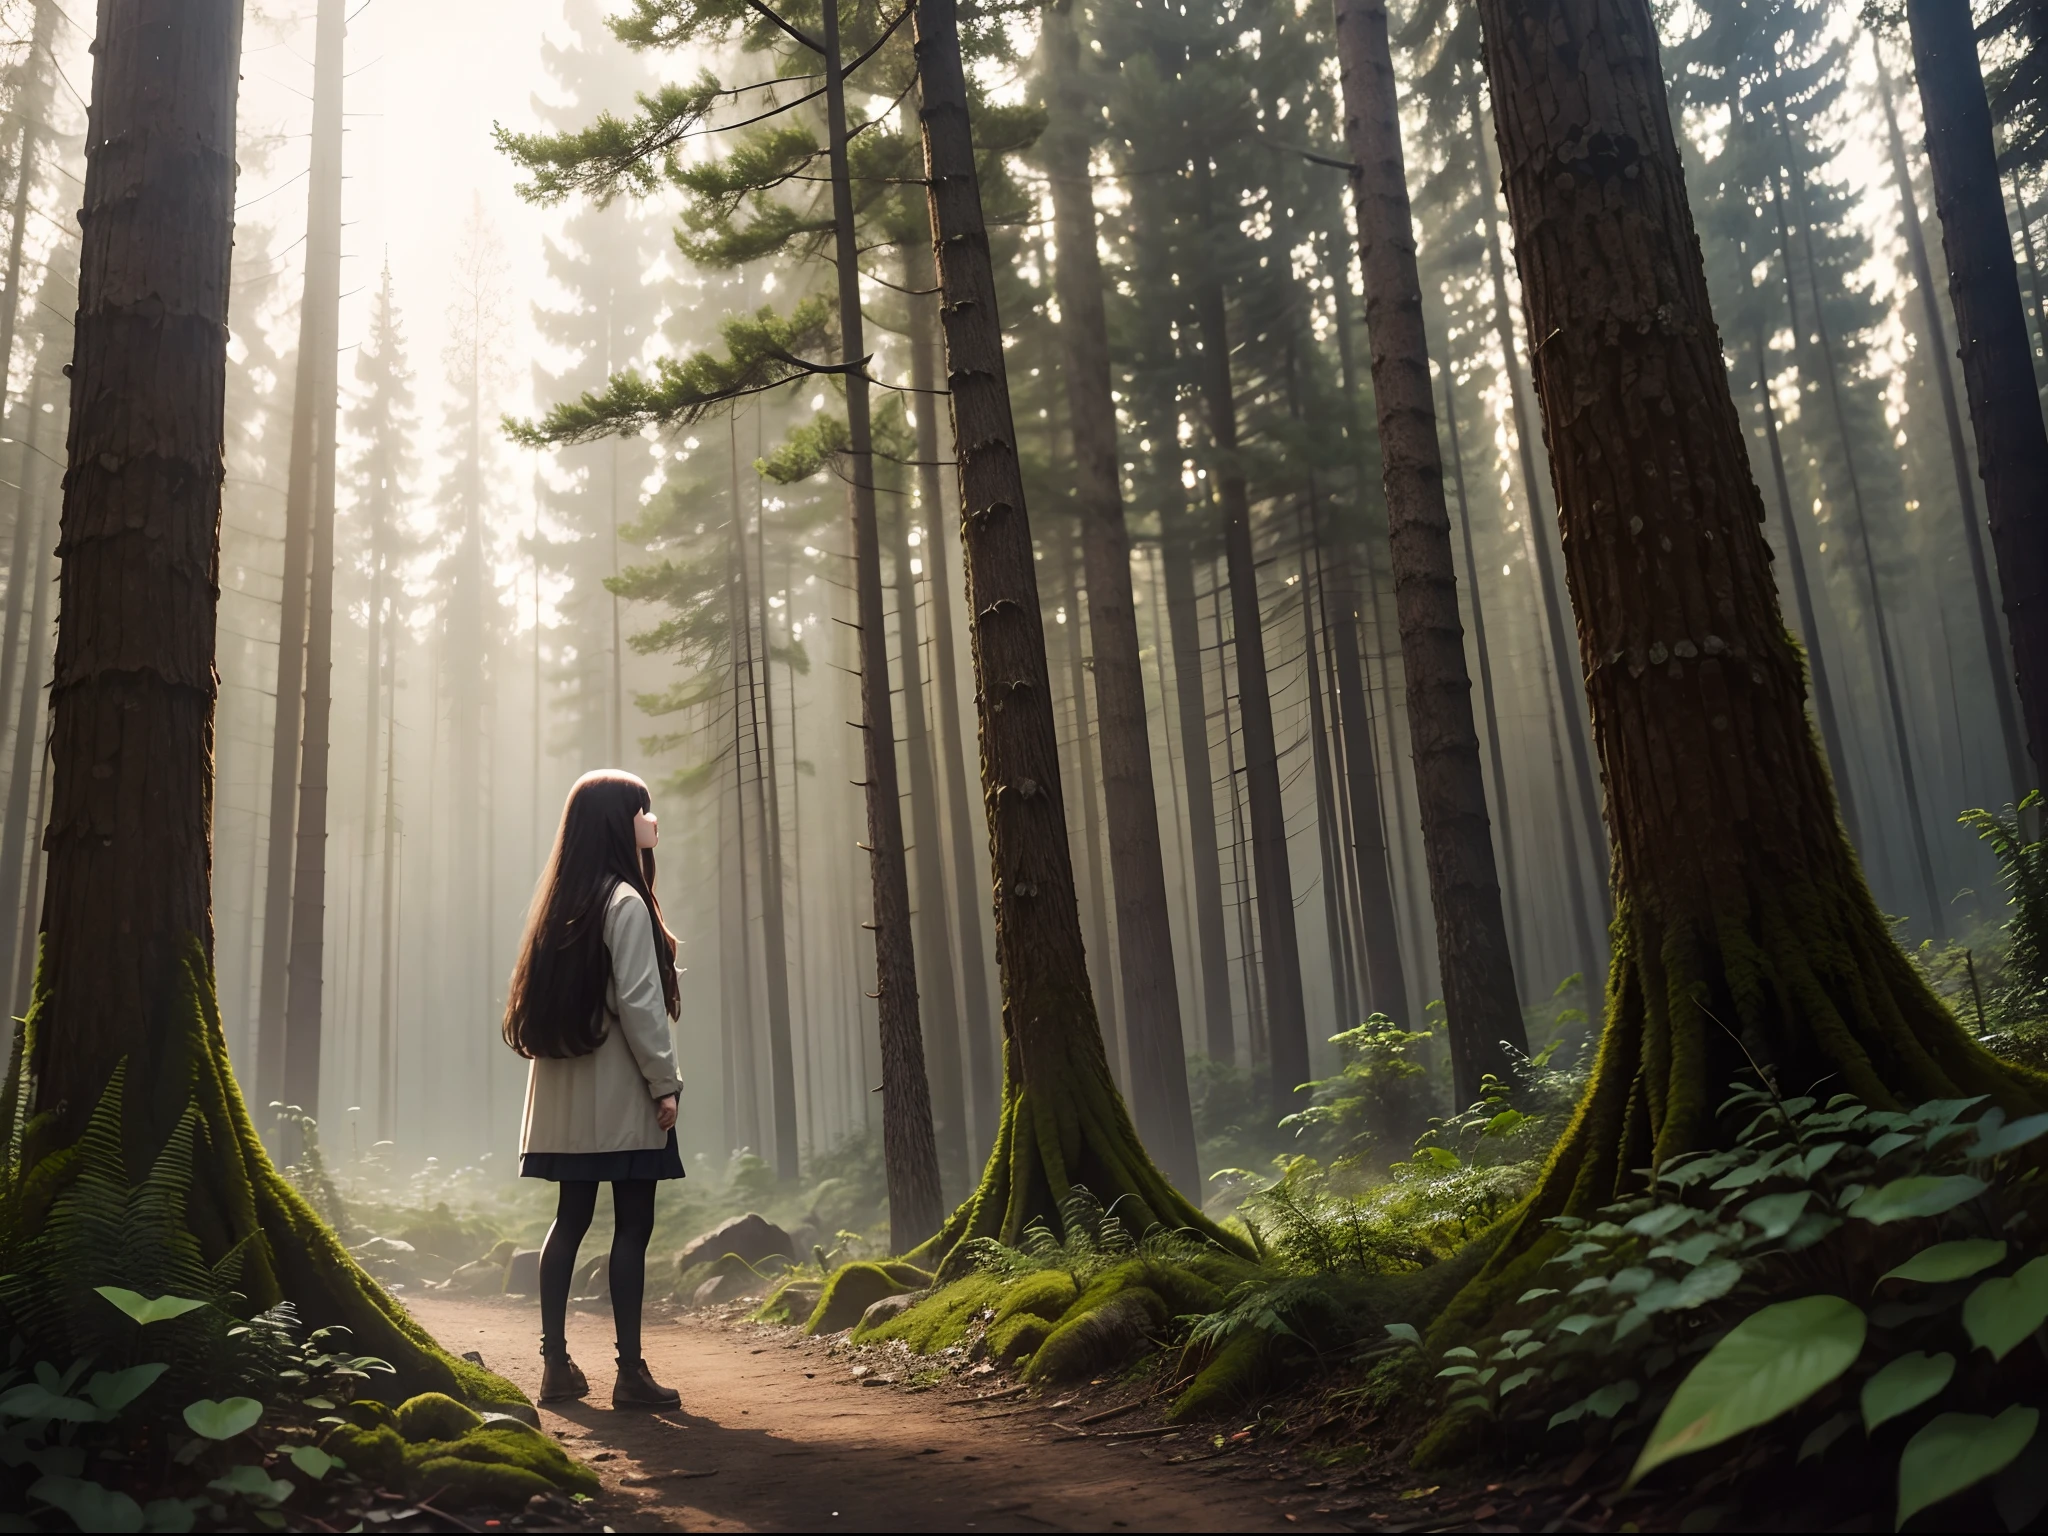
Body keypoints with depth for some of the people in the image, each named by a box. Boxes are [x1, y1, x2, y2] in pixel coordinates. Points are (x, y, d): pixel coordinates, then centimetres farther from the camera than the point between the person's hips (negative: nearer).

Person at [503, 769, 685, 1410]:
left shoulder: (562, 901, 12)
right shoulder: (625, 902, -13)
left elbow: (544, 998, 13)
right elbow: (638, 1002, -16)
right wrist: (665, 1083, -11)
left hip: (567, 1092, 8)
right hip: (619, 1093, -8)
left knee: (571, 1218, 10)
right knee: (632, 1224, -3)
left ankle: (556, 1363, 14)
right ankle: (630, 1371, 0)